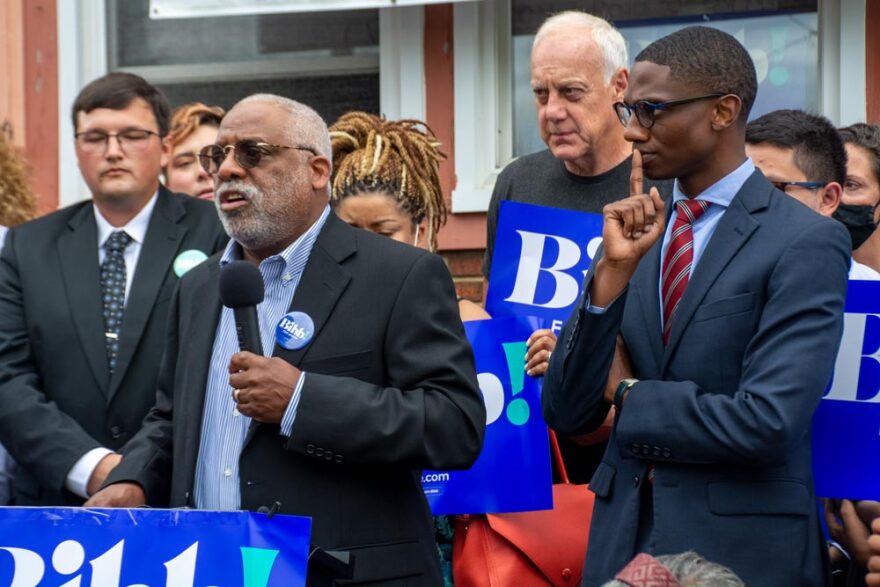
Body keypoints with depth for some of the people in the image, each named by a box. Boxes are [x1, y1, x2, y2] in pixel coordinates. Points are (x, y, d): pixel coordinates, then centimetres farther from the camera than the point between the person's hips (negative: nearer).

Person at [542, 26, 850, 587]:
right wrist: (614, 270, -11)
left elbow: (767, 424, -20)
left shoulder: (807, 242, -10)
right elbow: (566, 414, 1)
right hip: (625, 541, 5)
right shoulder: (635, 235, 7)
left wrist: (628, 394, -6)